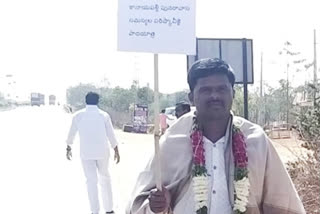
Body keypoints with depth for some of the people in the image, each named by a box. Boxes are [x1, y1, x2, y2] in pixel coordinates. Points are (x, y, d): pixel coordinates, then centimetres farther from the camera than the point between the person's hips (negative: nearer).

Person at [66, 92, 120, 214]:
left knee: (91, 180, 2)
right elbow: (111, 135, -1)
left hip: (86, 152, 0)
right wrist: (116, 151, 6)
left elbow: (71, 133, 11)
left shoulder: (78, 115, 2)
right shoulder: (104, 115, 0)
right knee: (105, 178, 13)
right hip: (102, 151, 0)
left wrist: (68, 148, 25)